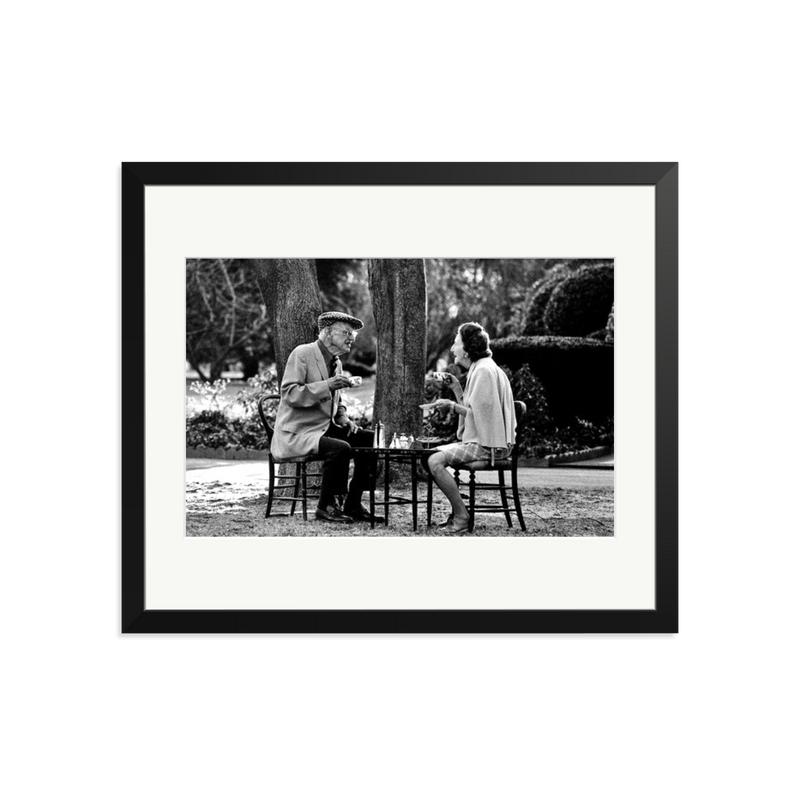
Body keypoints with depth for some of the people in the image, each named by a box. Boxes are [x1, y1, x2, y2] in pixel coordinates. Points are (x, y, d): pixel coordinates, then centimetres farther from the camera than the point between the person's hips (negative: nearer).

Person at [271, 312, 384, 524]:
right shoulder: (302, 354, -11)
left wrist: (343, 418, 5)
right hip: (297, 433, -9)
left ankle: (353, 505, 1)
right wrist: (327, 385, -27)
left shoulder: (336, 362, 15)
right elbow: (289, 394, -21)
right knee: (340, 448, -31)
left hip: (324, 427, 9)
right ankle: (325, 506, -12)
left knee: (369, 440, -5)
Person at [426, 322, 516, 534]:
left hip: (488, 444, -11)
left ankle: (461, 517, -16)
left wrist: (452, 405, -12)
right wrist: (456, 388, 10)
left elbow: (479, 413, -20)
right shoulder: (478, 369, 19)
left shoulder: (484, 371, -14)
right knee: (434, 454, 12)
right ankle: (457, 513, 9)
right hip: (479, 439, 11)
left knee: (435, 461, -21)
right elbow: (470, 410, 17)